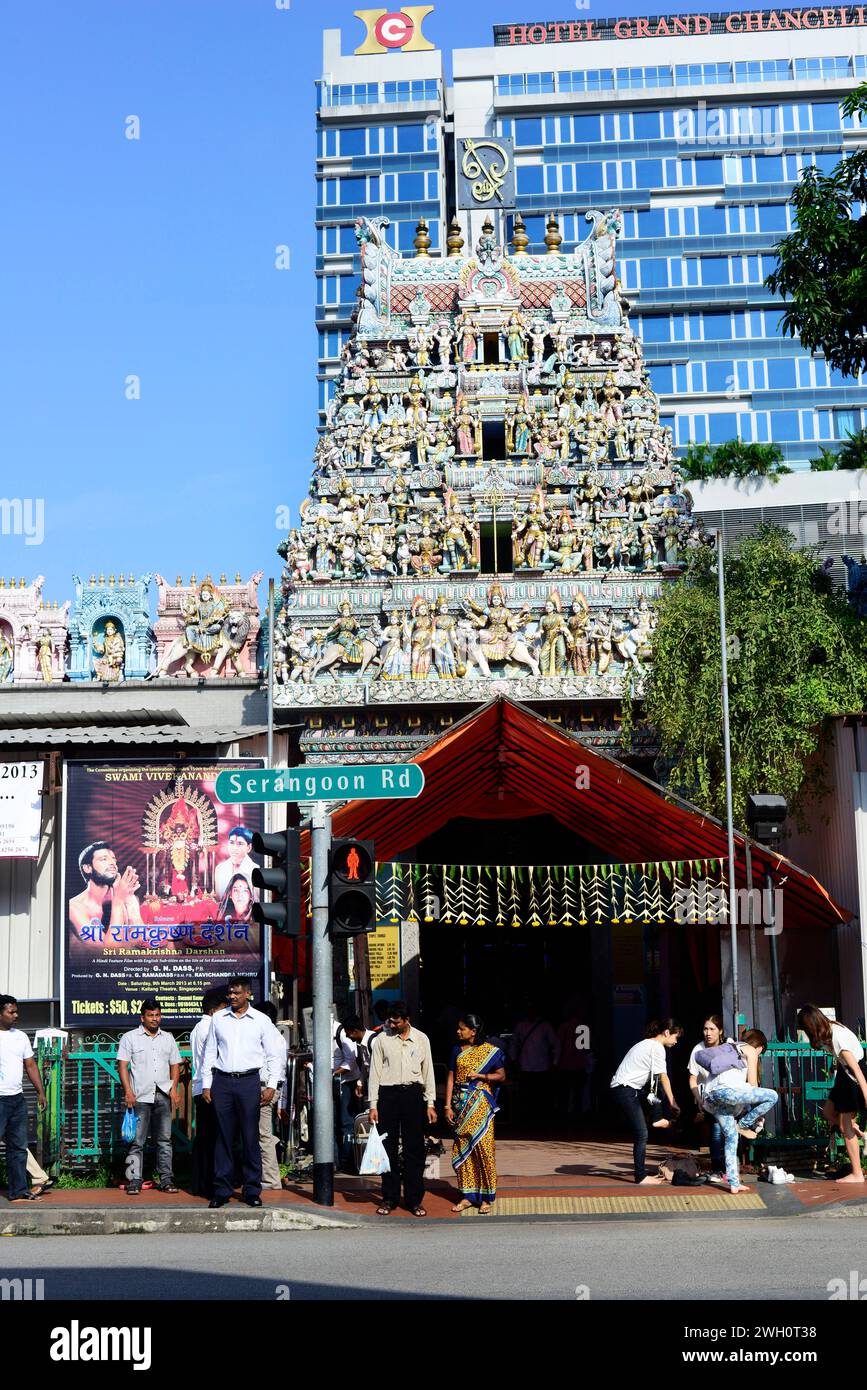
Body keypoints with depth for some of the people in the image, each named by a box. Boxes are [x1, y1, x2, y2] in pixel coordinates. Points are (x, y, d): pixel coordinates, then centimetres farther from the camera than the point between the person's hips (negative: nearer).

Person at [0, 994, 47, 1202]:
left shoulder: (21, 1036, 13)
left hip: (18, 1099, 7)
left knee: (18, 1147, 9)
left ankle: (19, 1191, 14)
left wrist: (40, 1091, 12)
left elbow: (30, 1065, 18)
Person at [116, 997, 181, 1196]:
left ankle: (166, 1179, 8)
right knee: (137, 1141, -3)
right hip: (140, 1097, -3)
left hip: (163, 1096, 3)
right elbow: (122, 1065, -1)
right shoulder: (130, 1037, 5)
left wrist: (173, 1088, 2)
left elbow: (175, 1065, 17)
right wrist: (128, 1091, -11)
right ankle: (134, 1180, 0)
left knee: (164, 1140, 4)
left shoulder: (168, 1038, 16)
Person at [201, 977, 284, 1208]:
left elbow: (274, 1055, 7)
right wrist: (206, 1085, 7)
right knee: (223, 1137, 2)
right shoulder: (218, 1018, 10)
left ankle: (252, 1191, 5)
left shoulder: (261, 1021, 5)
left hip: (249, 1081, -1)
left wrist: (271, 1085, -1)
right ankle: (222, 1190, 7)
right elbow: (210, 1053, 13)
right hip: (222, 1081, 2)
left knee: (251, 1137, -1)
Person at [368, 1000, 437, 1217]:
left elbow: (428, 1072, 10)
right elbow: (375, 1072, 5)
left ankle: (414, 1199, 9)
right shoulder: (382, 1039, 3)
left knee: (414, 1148, 2)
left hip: (413, 1094, 0)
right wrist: (373, 1105, 0)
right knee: (389, 1148, 3)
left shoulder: (421, 1039, 6)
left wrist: (430, 1104, 5)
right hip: (388, 1094, 0)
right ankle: (389, 1198, 13)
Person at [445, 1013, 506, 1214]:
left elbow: (501, 1075, 3)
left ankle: (487, 1198, 2)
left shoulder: (490, 1051, -1)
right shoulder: (457, 1050, 8)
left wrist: (480, 1076, -12)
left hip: (481, 1105, -4)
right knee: (462, 1149, 4)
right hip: (461, 1105, 4)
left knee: (483, 1148, -6)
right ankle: (468, 1195, 13)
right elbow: (451, 1078, 7)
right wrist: (448, 1106, 1)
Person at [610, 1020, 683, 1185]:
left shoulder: (647, 1044, 21)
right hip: (625, 1091, -9)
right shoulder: (657, 1047, -7)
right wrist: (672, 1103, -4)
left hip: (620, 1088, 9)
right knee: (641, 1134, -6)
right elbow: (663, 1077, -8)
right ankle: (641, 1177, -4)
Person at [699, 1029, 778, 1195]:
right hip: (726, 1089, -8)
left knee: (731, 1137, 14)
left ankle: (734, 1183, 9)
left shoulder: (728, 1048, 35)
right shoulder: (750, 1050, 14)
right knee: (772, 1096, -1)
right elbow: (752, 1083, 10)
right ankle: (743, 1125, 6)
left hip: (709, 1094, 8)